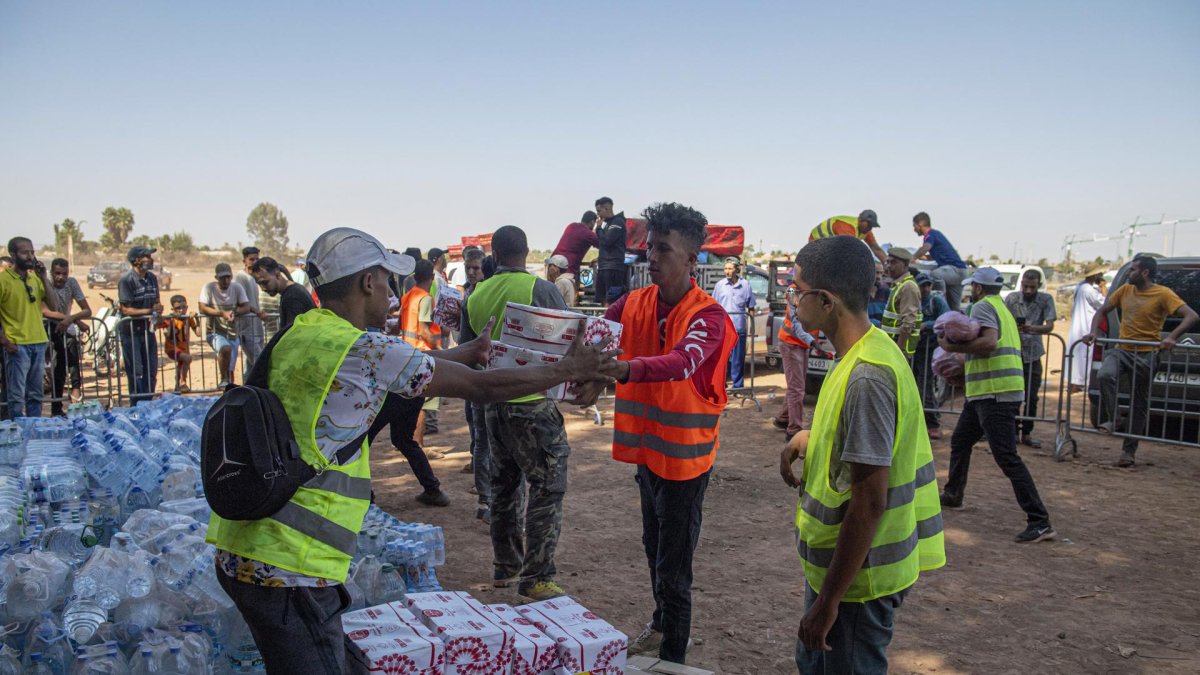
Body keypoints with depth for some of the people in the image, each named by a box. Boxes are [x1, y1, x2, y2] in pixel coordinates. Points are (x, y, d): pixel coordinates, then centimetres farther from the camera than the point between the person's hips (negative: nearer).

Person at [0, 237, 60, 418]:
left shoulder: (35, 278, 11)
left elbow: (54, 307, 7)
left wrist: (44, 278, -1)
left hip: (38, 343, 6)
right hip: (17, 345, -6)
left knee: (35, 395, 13)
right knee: (17, 396, -2)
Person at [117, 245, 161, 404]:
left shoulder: (152, 278, 9)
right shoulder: (126, 280, -13)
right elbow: (125, 309, -16)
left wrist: (158, 310, -4)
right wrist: (149, 311, -20)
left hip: (148, 329, 7)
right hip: (131, 331, -7)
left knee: (151, 369, 10)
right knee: (135, 371, -2)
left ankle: (147, 403, 21)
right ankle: (137, 406, 5)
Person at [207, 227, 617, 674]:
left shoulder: (299, 335, 9)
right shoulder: (366, 350, -16)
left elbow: (399, 365, 22)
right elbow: (484, 387, -8)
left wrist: (470, 351, 35)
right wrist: (566, 370, 6)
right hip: (288, 568, -9)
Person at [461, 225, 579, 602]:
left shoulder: (476, 296, 4)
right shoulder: (540, 289, -11)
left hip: (493, 403, 6)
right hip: (533, 404, -6)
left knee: (504, 485, 18)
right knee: (546, 489, 3)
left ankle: (504, 569, 29)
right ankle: (535, 579, 5)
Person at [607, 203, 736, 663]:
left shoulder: (707, 315, -19)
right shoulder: (634, 304, -1)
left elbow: (683, 361, -37)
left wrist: (625, 370, -54)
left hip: (686, 454, -6)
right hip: (646, 448, 6)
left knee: (673, 564, 2)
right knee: (654, 547, 24)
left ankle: (673, 656, 20)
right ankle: (662, 626, 46)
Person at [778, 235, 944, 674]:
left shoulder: (866, 377, -27)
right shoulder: (870, 350, 3)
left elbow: (870, 502, -26)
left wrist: (829, 600, -21)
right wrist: (813, 437, 1)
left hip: (856, 573, -9)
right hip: (834, 562, 9)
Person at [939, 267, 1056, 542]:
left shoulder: (983, 306, -9)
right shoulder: (1002, 308, 21)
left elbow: (989, 342, -25)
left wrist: (953, 347, -15)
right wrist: (961, 366, 25)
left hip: (996, 393, -11)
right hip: (986, 392, 11)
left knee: (1006, 457, -12)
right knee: (960, 441, 23)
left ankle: (1040, 523, -12)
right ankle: (953, 495, 38)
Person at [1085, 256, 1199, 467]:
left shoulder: (1163, 294, -9)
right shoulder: (1125, 290, 6)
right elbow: (1102, 311, 16)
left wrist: (1172, 337, -30)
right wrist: (1094, 332, -1)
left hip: (1146, 354, -3)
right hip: (1121, 350, 3)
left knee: (1139, 403, 5)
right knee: (1106, 375, -29)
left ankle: (1128, 451, 12)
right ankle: (1112, 419, -14)